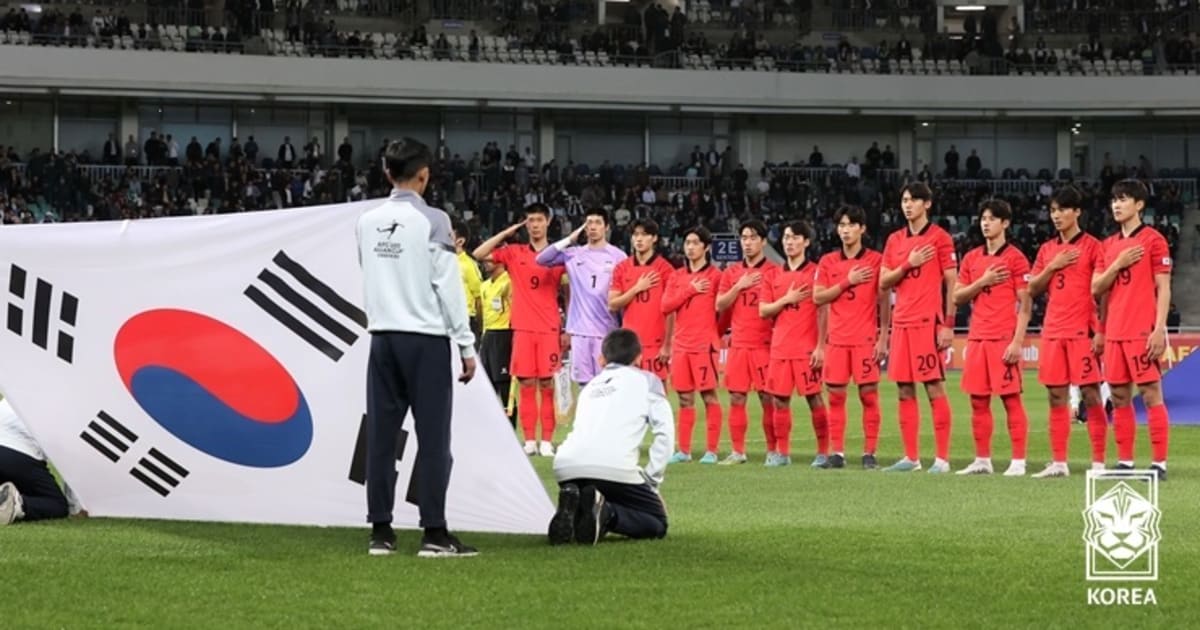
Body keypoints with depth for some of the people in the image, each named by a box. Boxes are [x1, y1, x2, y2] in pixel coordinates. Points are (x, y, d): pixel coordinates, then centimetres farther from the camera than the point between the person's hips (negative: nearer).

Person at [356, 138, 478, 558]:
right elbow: (448, 285, -9)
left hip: (383, 337, 5)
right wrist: (466, 344, -4)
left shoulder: (367, 222, 7)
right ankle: (434, 533, -6)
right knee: (433, 436, -3)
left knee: (381, 435, 6)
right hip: (426, 338, -5)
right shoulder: (431, 221, -8)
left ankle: (381, 531, 7)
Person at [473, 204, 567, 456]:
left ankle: (547, 441, 0)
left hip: (549, 329, -1)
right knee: (525, 384, 0)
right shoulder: (514, 253, 8)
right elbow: (479, 254, 2)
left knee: (547, 384, -2)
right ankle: (529, 441, 4)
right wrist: (507, 233, 0)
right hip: (523, 328, 1)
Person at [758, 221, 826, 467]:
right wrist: (786, 299, -8)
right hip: (779, 348, 5)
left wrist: (821, 347, -12)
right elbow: (763, 311, 9)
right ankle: (781, 452, 11)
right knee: (779, 400, 4)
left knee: (814, 398, -5)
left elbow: (823, 312, -6)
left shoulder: (814, 272, -1)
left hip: (807, 349, -5)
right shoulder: (775, 276, 14)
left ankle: (824, 452, 0)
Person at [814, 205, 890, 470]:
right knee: (835, 395, 2)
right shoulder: (828, 262, 9)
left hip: (866, 338, -3)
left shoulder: (876, 260, 1)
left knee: (869, 394, -4)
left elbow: (884, 302, 1)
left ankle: (869, 453, 0)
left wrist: (883, 338, -5)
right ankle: (837, 452, 7)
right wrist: (848, 282, -9)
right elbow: (818, 297, 1)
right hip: (837, 338, 3)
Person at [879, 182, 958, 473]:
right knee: (905, 391, 6)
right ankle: (911, 457, 12)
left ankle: (942, 458, -6)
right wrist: (907, 265, -6)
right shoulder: (895, 240, 14)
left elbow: (951, 283, -4)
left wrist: (948, 325, -11)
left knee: (934, 388, -7)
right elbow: (883, 283, 11)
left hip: (928, 323, -6)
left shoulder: (939, 238, -2)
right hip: (901, 323, 6)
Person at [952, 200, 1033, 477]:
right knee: (978, 400, 7)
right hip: (977, 338, 6)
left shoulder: (1015, 258, -3)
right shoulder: (972, 258, 14)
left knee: (1011, 399, -6)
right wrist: (982, 282, -6)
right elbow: (957, 297, 11)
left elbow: (1025, 304, -6)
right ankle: (982, 460, 13)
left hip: (1004, 339, -6)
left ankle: (1018, 461, -5)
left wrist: (1018, 341, -14)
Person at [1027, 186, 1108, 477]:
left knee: (1090, 394, -6)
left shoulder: (1091, 246, -2)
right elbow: (1033, 289, 13)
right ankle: (1058, 462, 8)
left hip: (1083, 330, -5)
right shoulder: (1047, 249, 14)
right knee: (1056, 396, 5)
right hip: (1053, 331, 5)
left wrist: (1101, 331, -11)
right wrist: (1052, 267, -4)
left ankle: (1099, 462, -4)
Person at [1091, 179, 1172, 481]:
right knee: (1119, 397, 6)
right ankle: (1125, 461, 11)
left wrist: (1159, 329, -15)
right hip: (1115, 332, 6)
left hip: (1142, 331, -6)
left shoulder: (1153, 240, -2)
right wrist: (1118, 264, -5)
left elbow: (1163, 288, -6)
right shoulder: (1110, 244, 15)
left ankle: (1159, 463, -6)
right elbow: (1096, 288, 11)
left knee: (1151, 393, -7)